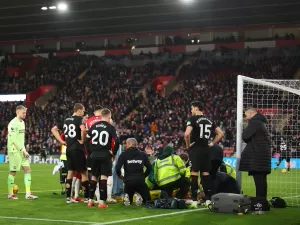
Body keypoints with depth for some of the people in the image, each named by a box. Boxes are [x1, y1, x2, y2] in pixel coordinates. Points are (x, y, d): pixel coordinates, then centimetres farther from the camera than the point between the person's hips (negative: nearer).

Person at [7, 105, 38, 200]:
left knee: (27, 169, 2)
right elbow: (14, 139, -19)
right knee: (13, 172, -1)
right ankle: (10, 194, 9)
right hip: (14, 150, -9)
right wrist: (23, 150, -19)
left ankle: (28, 194, 2)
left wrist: (24, 150, 10)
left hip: (22, 150, 9)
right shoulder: (13, 123, -14)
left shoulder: (22, 122, 14)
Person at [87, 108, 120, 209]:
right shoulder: (110, 127, -6)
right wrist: (113, 152, 0)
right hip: (105, 155, -4)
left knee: (94, 177, 14)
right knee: (104, 177, -2)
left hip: (94, 155, 4)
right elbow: (117, 142, -14)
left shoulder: (94, 126, 7)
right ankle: (102, 202, -6)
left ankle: (91, 200, 17)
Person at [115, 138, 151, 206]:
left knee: (128, 202, 19)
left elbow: (118, 168, -6)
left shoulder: (124, 154, 3)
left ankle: (127, 198, -15)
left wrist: (120, 175, 14)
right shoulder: (142, 154, 13)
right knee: (147, 200, 12)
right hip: (140, 180, 1)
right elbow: (149, 167, 9)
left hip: (129, 181, 0)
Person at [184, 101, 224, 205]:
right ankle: (209, 198, 9)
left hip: (195, 149, -6)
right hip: (206, 149, 6)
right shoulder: (209, 120, 13)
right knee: (205, 173, 10)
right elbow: (221, 133, 15)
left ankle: (194, 199, -4)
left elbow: (187, 134, -21)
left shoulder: (193, 119, -7)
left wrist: (188, 145, -6)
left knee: (194, 173, -4)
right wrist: (212, 144, 15)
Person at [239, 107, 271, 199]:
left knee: (259, 180, -12)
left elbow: (245, 136, -13)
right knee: (261, 180, 12)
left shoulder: (254, 122, -10)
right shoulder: (260, 122, 21)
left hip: (257, 157, -10)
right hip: (263, 156, 10)